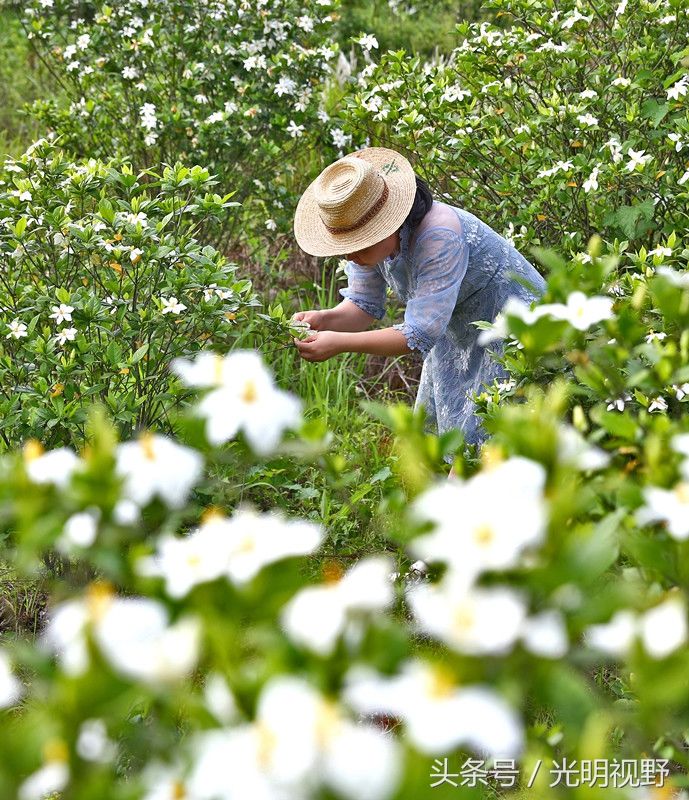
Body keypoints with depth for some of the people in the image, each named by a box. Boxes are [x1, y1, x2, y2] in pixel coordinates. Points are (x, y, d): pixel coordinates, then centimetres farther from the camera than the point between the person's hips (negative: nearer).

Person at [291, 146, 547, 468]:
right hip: (457, 331, 8)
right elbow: (364, 306, -5)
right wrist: (323, 319, -27)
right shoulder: (369, 234, -13)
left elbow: (421, 333, -38)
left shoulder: (438, 236, -38)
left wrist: (340, 343, -41)